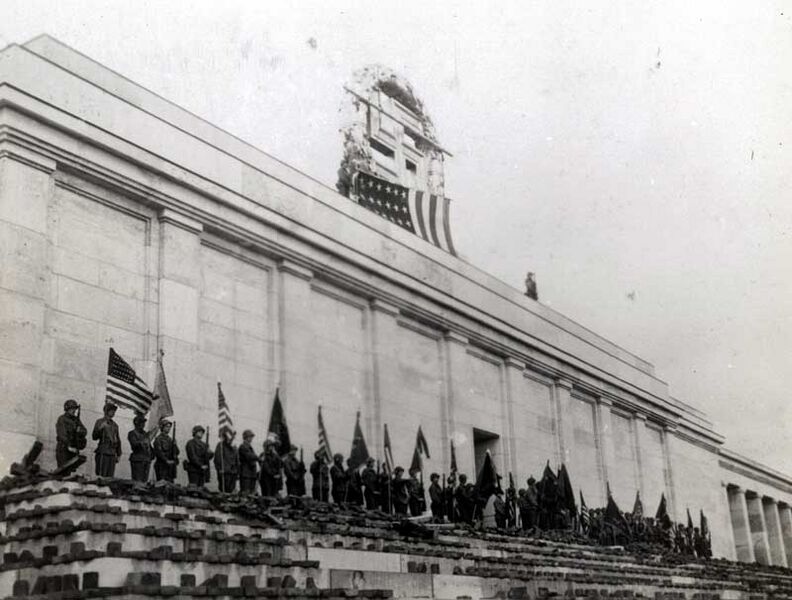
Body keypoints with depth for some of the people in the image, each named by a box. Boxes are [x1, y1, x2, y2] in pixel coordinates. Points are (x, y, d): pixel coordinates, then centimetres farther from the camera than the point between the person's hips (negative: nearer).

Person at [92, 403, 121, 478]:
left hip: (112, 454, 6)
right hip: (103, 453, -6)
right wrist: (100, 428, -25)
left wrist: (119, 454, 17)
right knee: (101, 475, -11)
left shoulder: (114, 425, 20)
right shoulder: (100, 422, 2)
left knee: (110, 477, 1)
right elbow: (94, 437, -8)